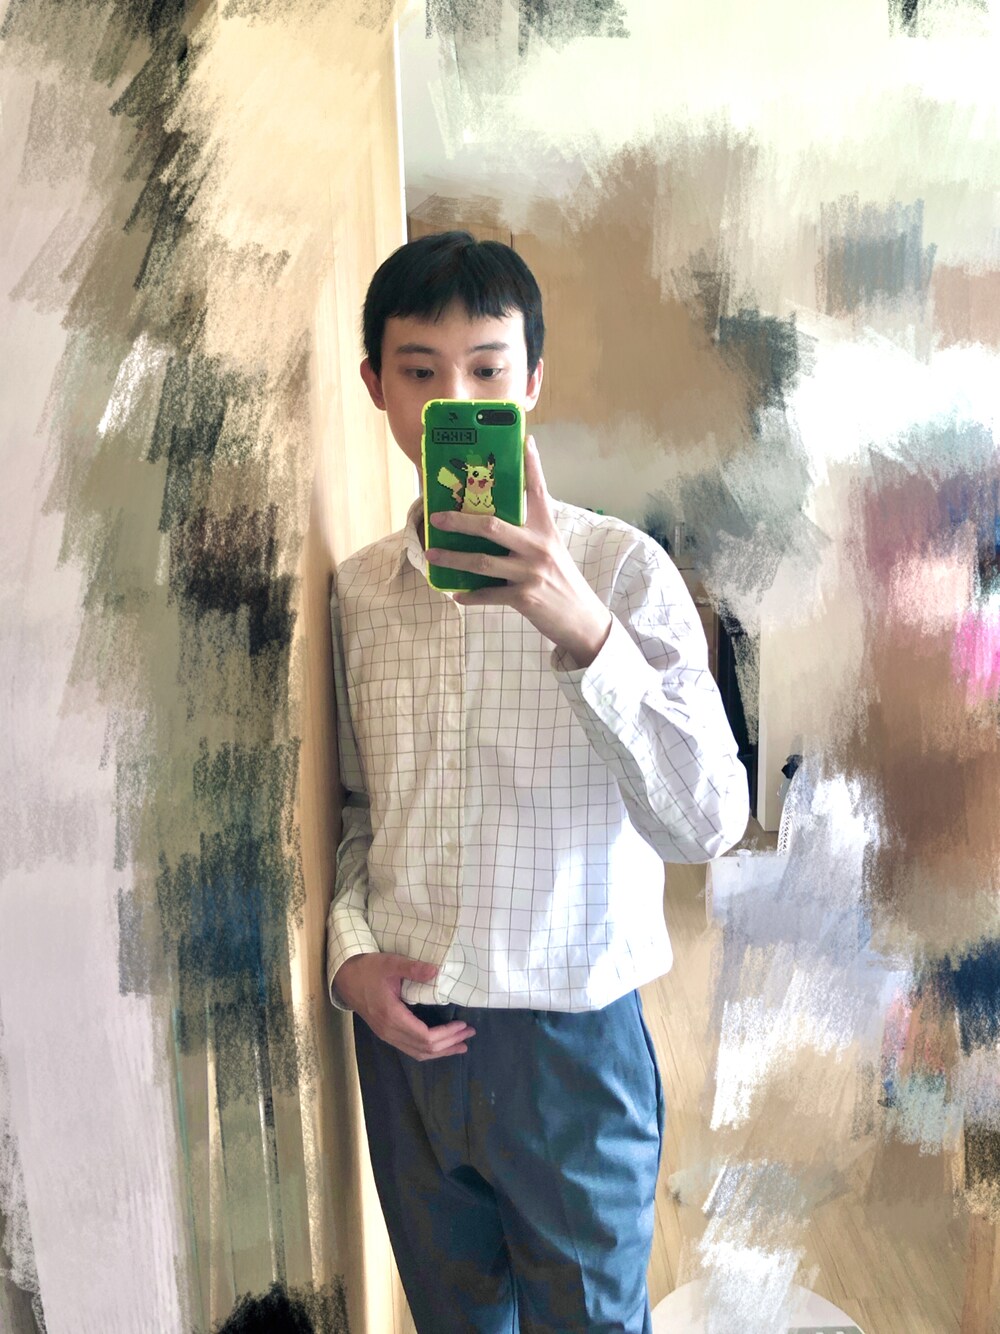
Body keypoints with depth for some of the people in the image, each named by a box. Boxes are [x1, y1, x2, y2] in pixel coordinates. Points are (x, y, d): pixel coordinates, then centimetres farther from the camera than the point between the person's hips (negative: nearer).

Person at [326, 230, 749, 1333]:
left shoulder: (618, 568, -13)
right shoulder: (357, 589, 1)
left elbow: (707, 824, -22)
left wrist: (584, 632, -34)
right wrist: (352, 953, -4)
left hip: (571, 1042, -3)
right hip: (403, 1034, 4)